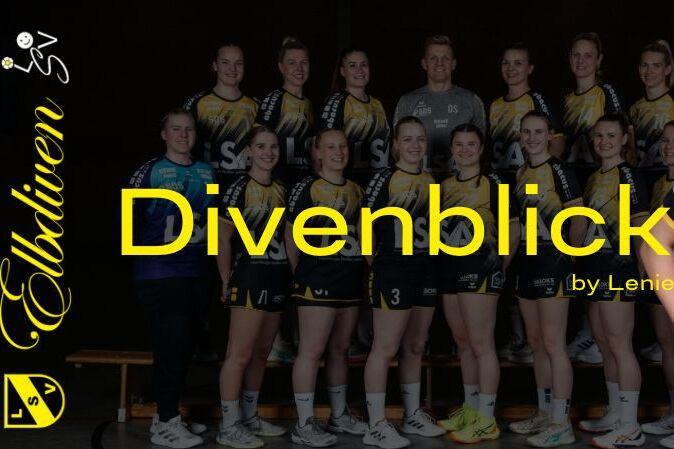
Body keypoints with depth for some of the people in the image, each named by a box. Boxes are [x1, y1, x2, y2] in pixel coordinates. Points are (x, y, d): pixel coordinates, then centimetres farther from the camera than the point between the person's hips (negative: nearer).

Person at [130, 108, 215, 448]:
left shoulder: (207, 172, 12)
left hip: (195, 272, 6)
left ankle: (167, 417, 24)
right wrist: (137, 251, -6)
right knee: (172, 344, -8)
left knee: (185, 345, 11)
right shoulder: (150, 171, -3)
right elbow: (129, 215, -4)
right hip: (158, 273, -6)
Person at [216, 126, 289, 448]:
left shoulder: (281, 190, 12)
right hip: (250, 277, -7)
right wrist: (228, 283, -6)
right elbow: (222, 240, -8)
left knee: (261, 353, 13)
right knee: (240, 354, -5)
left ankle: (250, 418, 25)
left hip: (277, 279, 7)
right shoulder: (239, 189, -9)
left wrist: (289, 275, 11)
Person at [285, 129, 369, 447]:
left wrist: (364, 265, 13)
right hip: (317, 280, -6)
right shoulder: (307, 188, -6)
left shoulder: (356, 190, 12)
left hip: (351, 280, 6)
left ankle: (339, 414, 26)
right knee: (312, 351, -5)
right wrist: (299, 274, 1)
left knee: (339, 349, 15)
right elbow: (291, 234, -3)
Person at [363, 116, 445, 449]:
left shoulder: (430, 182, 11)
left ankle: (413, 415, 26)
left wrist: (427, 256, 10)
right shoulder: (384, 180, -7)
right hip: (392, 272, -6)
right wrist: (377, 264, -5)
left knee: (415, 347, 14)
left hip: (425, 271, 7)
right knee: (386, 348, -4)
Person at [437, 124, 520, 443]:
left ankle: (487, 421, 0)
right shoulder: (446, 186, 13)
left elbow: (513, 229, -3)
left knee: (481, 344, -6)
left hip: (479, 267, -7)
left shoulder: (493, 184, -5)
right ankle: (470, 408, 27)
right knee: (462, 342, 14)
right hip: (450, 267, 7)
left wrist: (500, 266, -3)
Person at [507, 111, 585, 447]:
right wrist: (516, 253, 13)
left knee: (553, 344, -7)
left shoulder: (559, 171, -9)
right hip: (527, 261, 8)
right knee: (536, 341, 13)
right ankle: (544, 413, 24)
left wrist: (569, 254, -4)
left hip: (552, 260, -8)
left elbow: (578, 219, -10)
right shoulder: (521, 173, 14)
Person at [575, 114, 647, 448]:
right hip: (594, 266, 9)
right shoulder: (594, 178, 17)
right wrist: (583, 262, 16)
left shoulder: (628, 175, -7)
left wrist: (635, 261, -21)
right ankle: (615, 414, 25)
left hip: (616, 267, -9)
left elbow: (640, 226, -12)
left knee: (619, 345, -7)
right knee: (604, 343, 14)